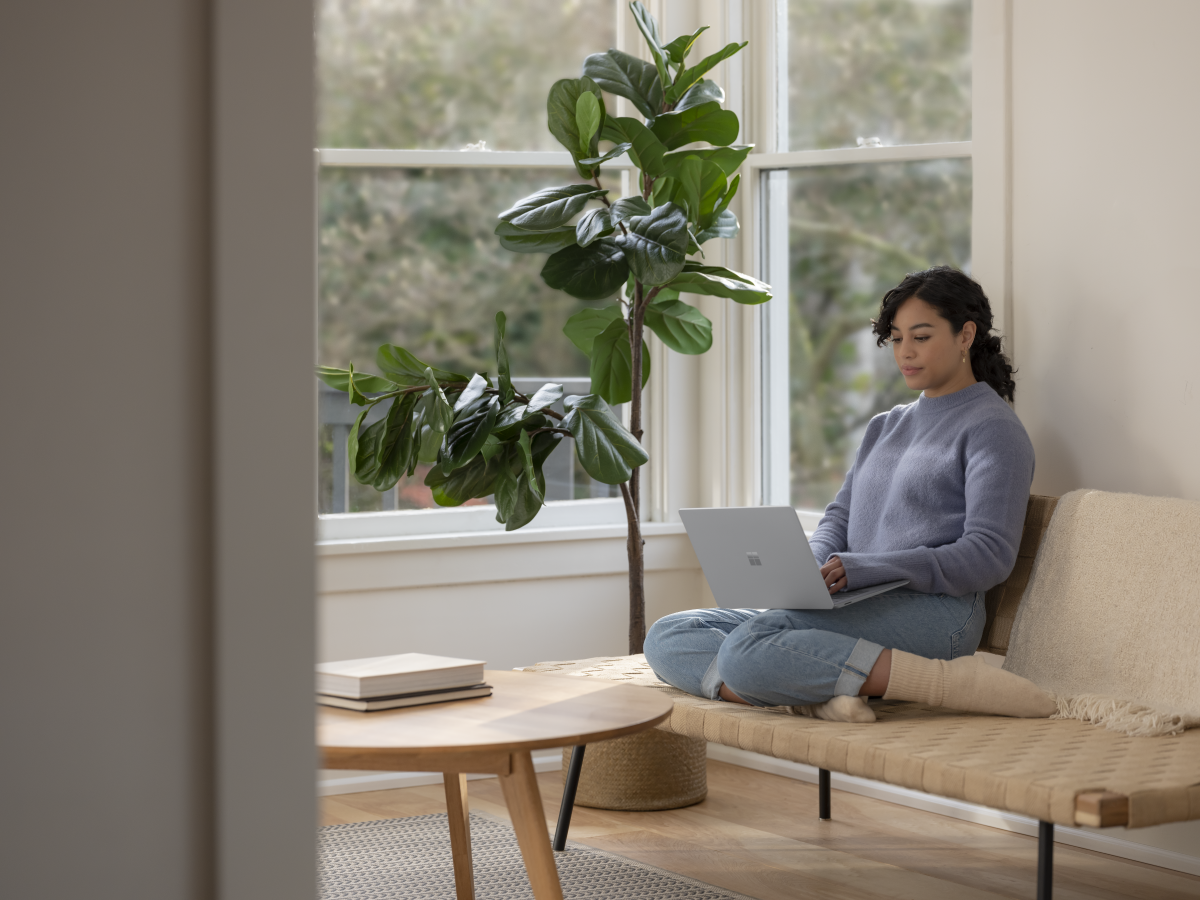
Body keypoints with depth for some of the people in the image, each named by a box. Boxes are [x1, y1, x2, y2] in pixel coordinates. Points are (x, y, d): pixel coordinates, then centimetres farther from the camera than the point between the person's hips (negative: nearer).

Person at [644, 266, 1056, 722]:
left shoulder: (993, 429, 1)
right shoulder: (885, 427, 27)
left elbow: (989, 555, -10)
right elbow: (839, 519, 21)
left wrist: (860, 569, -20)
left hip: (930, 610, -9)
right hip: (859, 611, 9)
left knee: (749, 647, -34)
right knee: (666, 638, -8)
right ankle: (818, 696, -30)